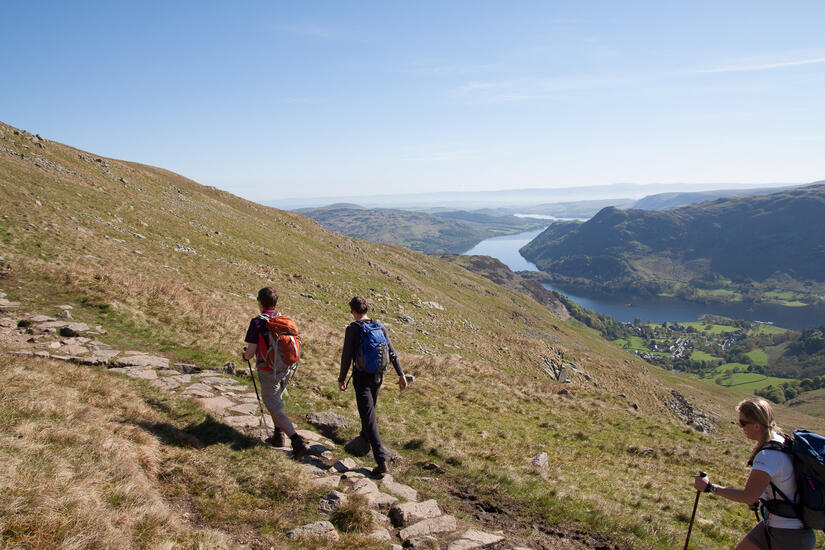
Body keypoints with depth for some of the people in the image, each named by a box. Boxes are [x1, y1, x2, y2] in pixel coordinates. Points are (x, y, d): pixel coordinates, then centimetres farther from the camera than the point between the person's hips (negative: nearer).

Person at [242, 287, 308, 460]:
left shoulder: (257, 322, -15)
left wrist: (244, 355, 8)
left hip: (268, 372, -6)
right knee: (275, 400, 27)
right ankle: (278, 436, 33)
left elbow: (251, 353, -15)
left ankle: (298, 442, -11)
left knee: (276, 409, -1)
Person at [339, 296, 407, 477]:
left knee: (369, 416, -7)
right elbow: (392, 352, 1)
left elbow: (347, 356, -13)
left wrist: (341, 379, -3)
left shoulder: (352, 329, -13)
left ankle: (381, 460, -13)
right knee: (370, 407, 29)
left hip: (361, 376, -6)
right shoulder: (379, 326, 2)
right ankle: (365, 435, 52)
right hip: (378, 375, 6)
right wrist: (401, 374, 5)